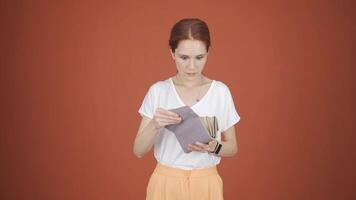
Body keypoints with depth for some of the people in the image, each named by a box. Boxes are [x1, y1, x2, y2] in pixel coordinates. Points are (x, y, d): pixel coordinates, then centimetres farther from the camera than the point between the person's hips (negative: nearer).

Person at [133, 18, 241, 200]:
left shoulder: (221, 91, -6)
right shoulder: (158, 91, -6)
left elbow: (232, 147, 2)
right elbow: (138, 151, -7)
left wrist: (214, 147, -18)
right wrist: (154, 125, -24)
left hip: (206, 184, 0)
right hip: (166, 183, 0)